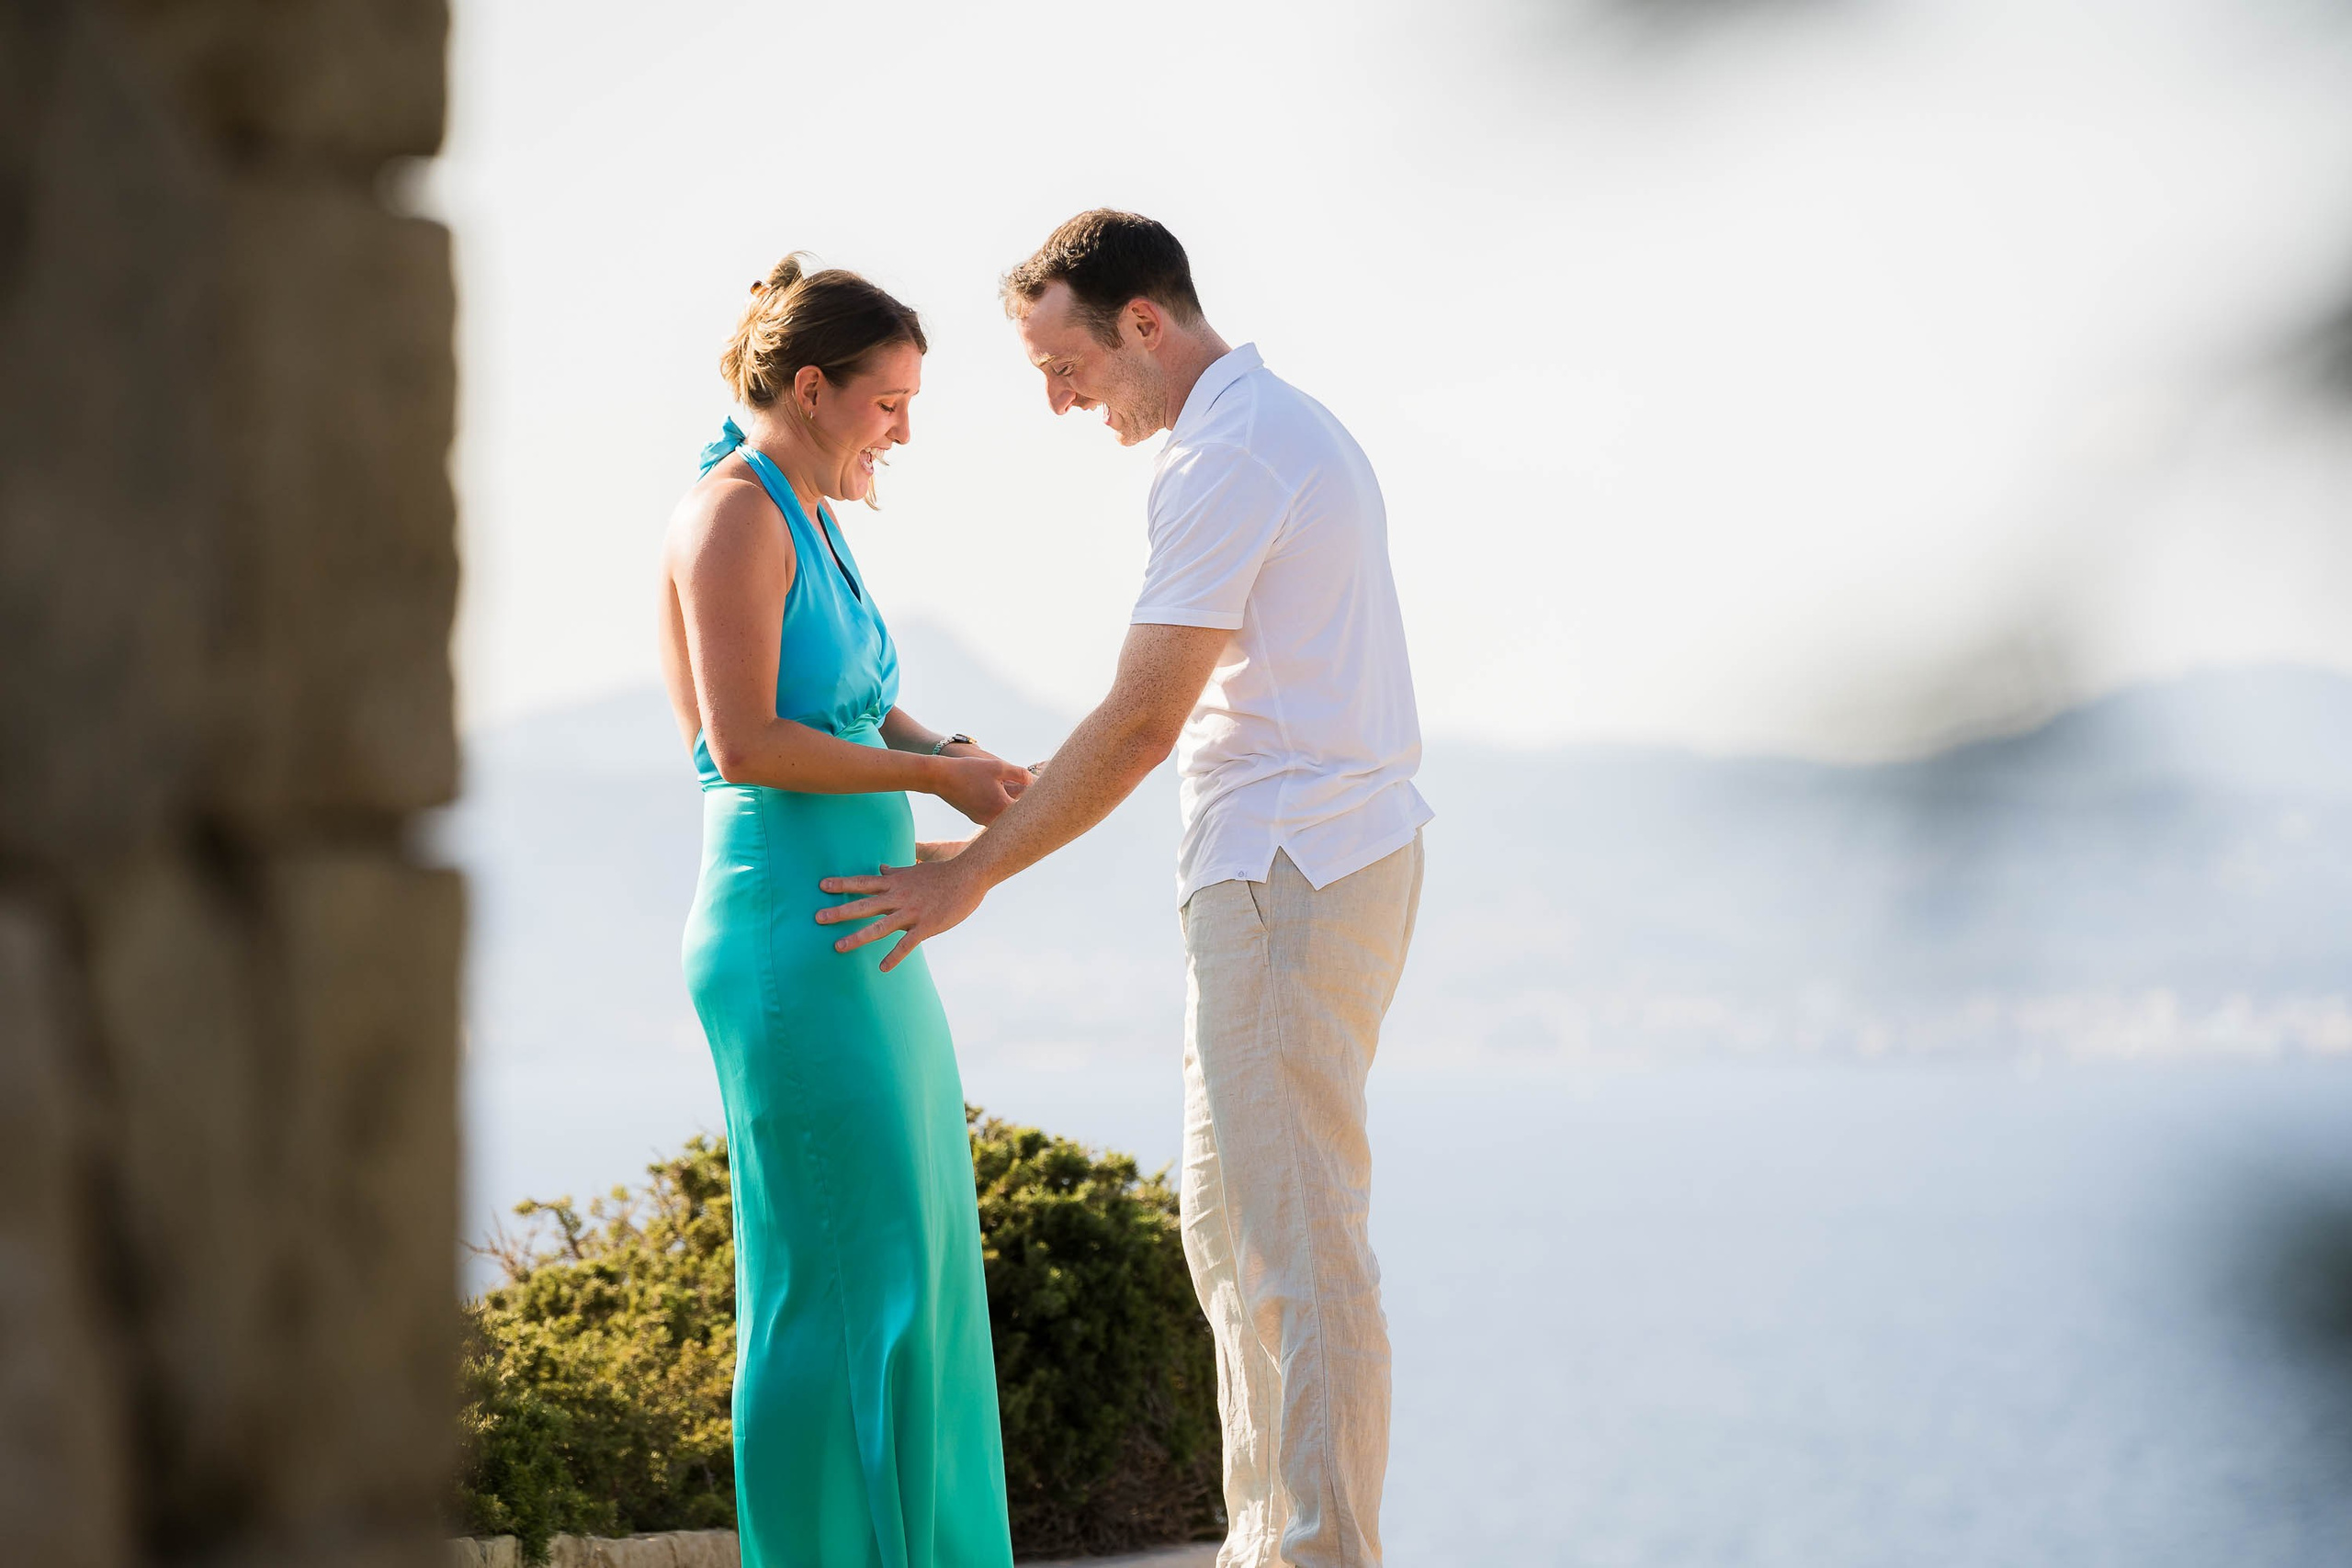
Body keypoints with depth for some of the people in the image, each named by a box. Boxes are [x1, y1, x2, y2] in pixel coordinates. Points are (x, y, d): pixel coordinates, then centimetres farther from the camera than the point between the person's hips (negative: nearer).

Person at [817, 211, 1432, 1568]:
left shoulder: (1223, 458, -15)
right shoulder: (1294, 428, 17)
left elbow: (1143, 719, -18)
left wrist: (970, 874, -12)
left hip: (1290, 876, -11)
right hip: (1337, 851, 11)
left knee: (1299, 1246, -8)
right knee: (1231, 1226, 14)